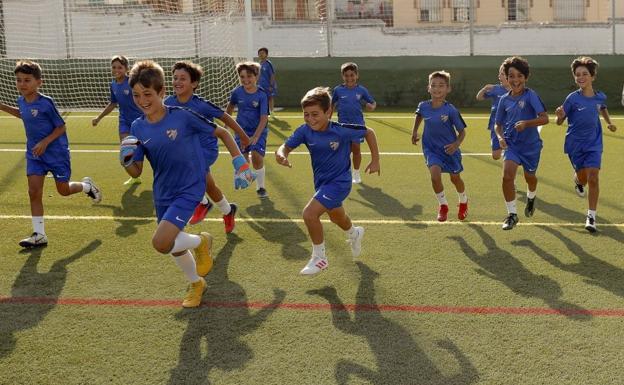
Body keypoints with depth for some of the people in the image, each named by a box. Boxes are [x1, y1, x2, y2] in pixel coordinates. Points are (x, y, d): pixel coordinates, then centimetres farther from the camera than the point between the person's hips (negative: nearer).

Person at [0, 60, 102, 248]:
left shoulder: (46, 102, -20)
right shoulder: (22, 101, 0)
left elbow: (61, 127, -13)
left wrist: (45, 142, -23)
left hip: (56, 152, -5)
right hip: (34, 154, 5)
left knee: (64, 190, 6)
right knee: (34, 192, -4)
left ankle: (87, 185, 39)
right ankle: (39, 234, 3)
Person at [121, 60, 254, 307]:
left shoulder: (182, 116, -17)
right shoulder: (138, 128, -3)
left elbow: (221, 132, -5)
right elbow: (136, 172, 1)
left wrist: (240, 162, -7)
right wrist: (126, 161, -20)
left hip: (189, 189, -6)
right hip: (163, 193, 6)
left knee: (161, 243, -22)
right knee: (174, 246, 19)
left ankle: (200, 242, 9)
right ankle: (196, 284, 48)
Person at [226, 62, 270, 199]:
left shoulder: (261, 95, -15)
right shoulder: (237, 92, -6)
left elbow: (264, 118, -19)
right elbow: (230, 106, 16)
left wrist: (255, 137, -27)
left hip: (258, 131, -3)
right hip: (242, 130, 3)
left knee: (257, 158, -15)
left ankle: (260, 187, 5)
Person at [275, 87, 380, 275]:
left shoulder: (341, 131, -25)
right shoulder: (305, 131, -16)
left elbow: (369, 132, -10)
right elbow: (287, 146, -18)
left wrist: (375, 160, -7)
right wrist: (281, 154, -42)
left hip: (339, 181, -6)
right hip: (321, 181, 6)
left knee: (310, 213, -23)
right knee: (336, 217, 31)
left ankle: (319, 258, -3)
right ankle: (354, 234, 66)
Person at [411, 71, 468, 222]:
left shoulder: (450, 110, -21)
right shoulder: (423, 106, -11)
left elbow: (462, 131, -11)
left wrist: (456, 144, -27)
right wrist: (414, 131, 11)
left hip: (449, 149, -1)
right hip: (431, 148, 1)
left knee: (455, 178, 16)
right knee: (435, 175, -21)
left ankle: (463, 202, 47)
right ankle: (443, 205, 3)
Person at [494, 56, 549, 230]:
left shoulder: (531, 95, -13)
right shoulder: (504, 99, -1)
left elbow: (544, 118, -18)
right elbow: (498, 124, 9)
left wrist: (526, 123, -33)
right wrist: (500, 137, -11)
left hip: (531, 144, -2)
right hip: (511, 144, 2)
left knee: (530, 177, 18)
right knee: (507, 175, -18)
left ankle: (531, 198, 54)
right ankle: (512, 214, -4)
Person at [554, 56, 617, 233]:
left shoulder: (600, 97, -3)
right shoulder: (573, 98, -14)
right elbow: (560, 122, -13)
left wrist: (609, 122, 13)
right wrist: (560, 116, -34)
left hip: (593, 143, 1)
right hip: (575, 144, -1)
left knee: (593, 178, -11)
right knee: (583, 179, 12)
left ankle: (591, 216, -3)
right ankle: (578, 180, 51)